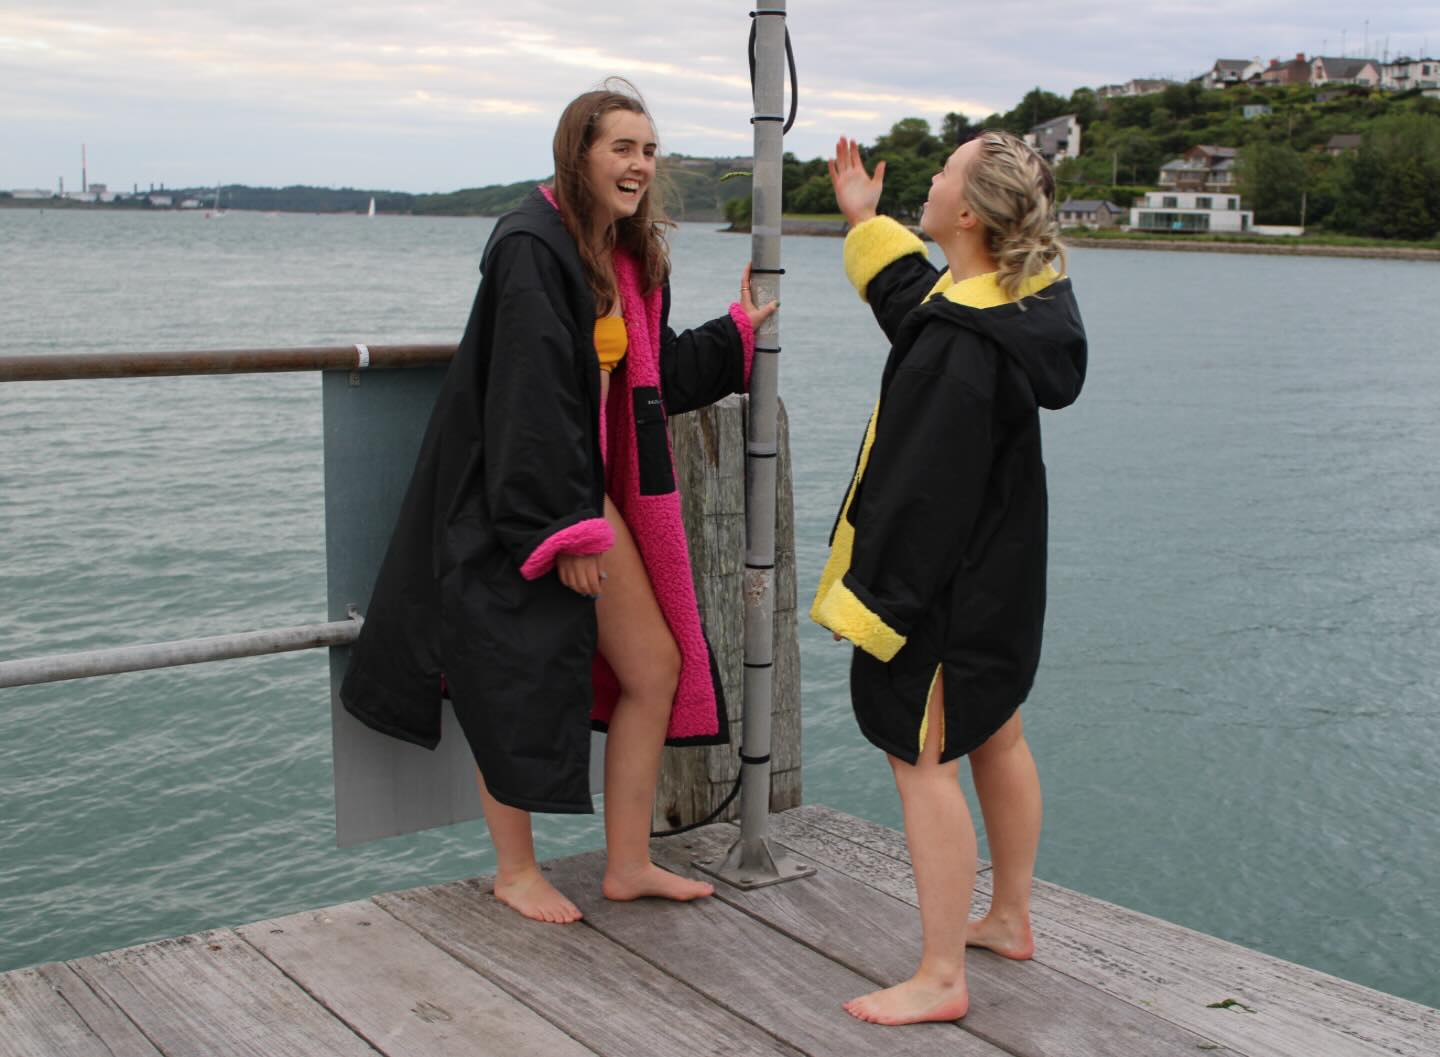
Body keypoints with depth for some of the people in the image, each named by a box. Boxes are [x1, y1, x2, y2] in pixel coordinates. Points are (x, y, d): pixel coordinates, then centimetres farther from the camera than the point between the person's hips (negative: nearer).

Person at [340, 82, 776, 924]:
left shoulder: (631, 256, 9)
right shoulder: (532, 249, -18)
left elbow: (654, 374, 18)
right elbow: (530, 399, -22)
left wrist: (735, 333, 14)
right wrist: (564, 528, -22)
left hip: (591, 494, 9)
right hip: (514, 503, -9)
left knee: (657, 668, 8)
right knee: (516, 682, 5)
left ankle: (628, 863, 22)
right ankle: (516, 871, 24)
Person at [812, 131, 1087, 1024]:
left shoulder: (962, 345, -28)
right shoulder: (1023, 298, 2)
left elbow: (925, 489, -26)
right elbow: (918, 304, 24)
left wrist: (874, 602, -20)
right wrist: (867, 221, 30)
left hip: (950, 592, -10)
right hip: (1003, 576, 10)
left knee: (923, 759, -2)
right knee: (996, 738, 21)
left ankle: (942, 979, 6)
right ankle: (1010, 918, 38)